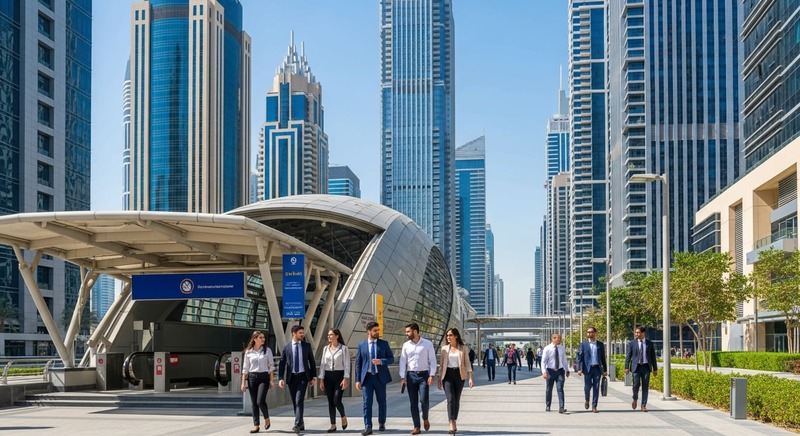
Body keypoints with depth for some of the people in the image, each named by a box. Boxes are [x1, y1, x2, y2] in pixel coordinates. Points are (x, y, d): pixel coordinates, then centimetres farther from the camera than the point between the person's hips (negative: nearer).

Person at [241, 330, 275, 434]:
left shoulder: (267, 350, 3)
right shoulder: (248, 352, 4)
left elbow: (271, 366, 3)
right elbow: (245, 368, 7)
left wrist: (272, 380, -4)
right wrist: (243, 383, 2)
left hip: (264, 377, -2)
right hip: (252, 377, 2)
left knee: (260, 401, -14)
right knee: (254, 403, 2)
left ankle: (266, 418, 13)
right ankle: (256, 425, 9)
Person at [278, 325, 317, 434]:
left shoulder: (307, 345, 5)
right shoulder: (286, 347, 3)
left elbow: (312, 361, 9)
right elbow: (282, 363, 3)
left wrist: (314, 377, 5)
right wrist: (280, 378, -6)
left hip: (303, 376, -2)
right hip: (291, 377, 2)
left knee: (299, 400, -15)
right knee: (295, 402, 8)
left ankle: (297, 425, -19)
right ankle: (301, 424, 20)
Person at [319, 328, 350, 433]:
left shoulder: (344, 348, -4)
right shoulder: (326, 349, 8)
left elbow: (347, 365, -7)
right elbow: (323, 364, 9)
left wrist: (345, 379, -15)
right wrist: (321, 380, 3)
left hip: (339, 376, -4)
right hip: (328, 377, 4)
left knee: (337, 401, -13)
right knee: (330, 402, 3)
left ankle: (343, 417, 16)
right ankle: (333, 425, 9)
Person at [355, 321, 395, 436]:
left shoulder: (384, 344, 4)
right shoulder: (361, 345, 3)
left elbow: (391, 359, 4)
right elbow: (358, 363, 5)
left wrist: (381, 361, -17)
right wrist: (358, 380, 0)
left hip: (380, 377, 1)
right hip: (367, 377, -1)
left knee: (382, 401, 11)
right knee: (367, 402, -7)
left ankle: (382, 423, 28)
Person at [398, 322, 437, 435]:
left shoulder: (428, 344, -1)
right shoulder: (406, 345, 6)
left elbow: (432, 360, -1)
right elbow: (403, 362, 6)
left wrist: (432, 375, -10)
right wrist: (403, 377, -1)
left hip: (424, 375, -3)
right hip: (411, 375, 3)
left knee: (424, 400, -12)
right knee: (413, 403, 2)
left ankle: (425, 418, 17)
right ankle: (416, 427, 8)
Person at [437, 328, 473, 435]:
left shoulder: (463, 348, 4)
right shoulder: (444, 348, 8)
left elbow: (467, 364, 1)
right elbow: (441, 364, 12)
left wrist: (470, 378, -8)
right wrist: (439, 379, 11)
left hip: (459, 375, 0)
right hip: (448, 375, 0)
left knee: (457, 400, 6)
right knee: (450, 398, -16)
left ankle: (454, 423, 21)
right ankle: (452, 425, -23)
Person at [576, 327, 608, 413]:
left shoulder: (600, 344, 9)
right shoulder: (583, 344, 4)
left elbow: (603, 358, 12)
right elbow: (579, 357, 0)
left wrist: (605, 370, 9)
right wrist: (579, 369, -10)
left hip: (597, 368, 1)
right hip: (587, 368, -1)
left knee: (596, 388, -2)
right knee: (587, 386, -1)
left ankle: (594, 406, 5)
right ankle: (586, 400, 29)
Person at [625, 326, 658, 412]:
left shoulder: (649, 343, 6)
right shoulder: (632, 343, 3)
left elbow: (653, 356, 10)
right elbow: (628, 356, 3)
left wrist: (655, 368, 9)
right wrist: (626, 367, -5)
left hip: (646, 366, 1)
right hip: (636, 366, -1)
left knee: (645, 386, 0)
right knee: (636, 385, -8)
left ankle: (643, 405, 6)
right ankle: (635, 399, 20)